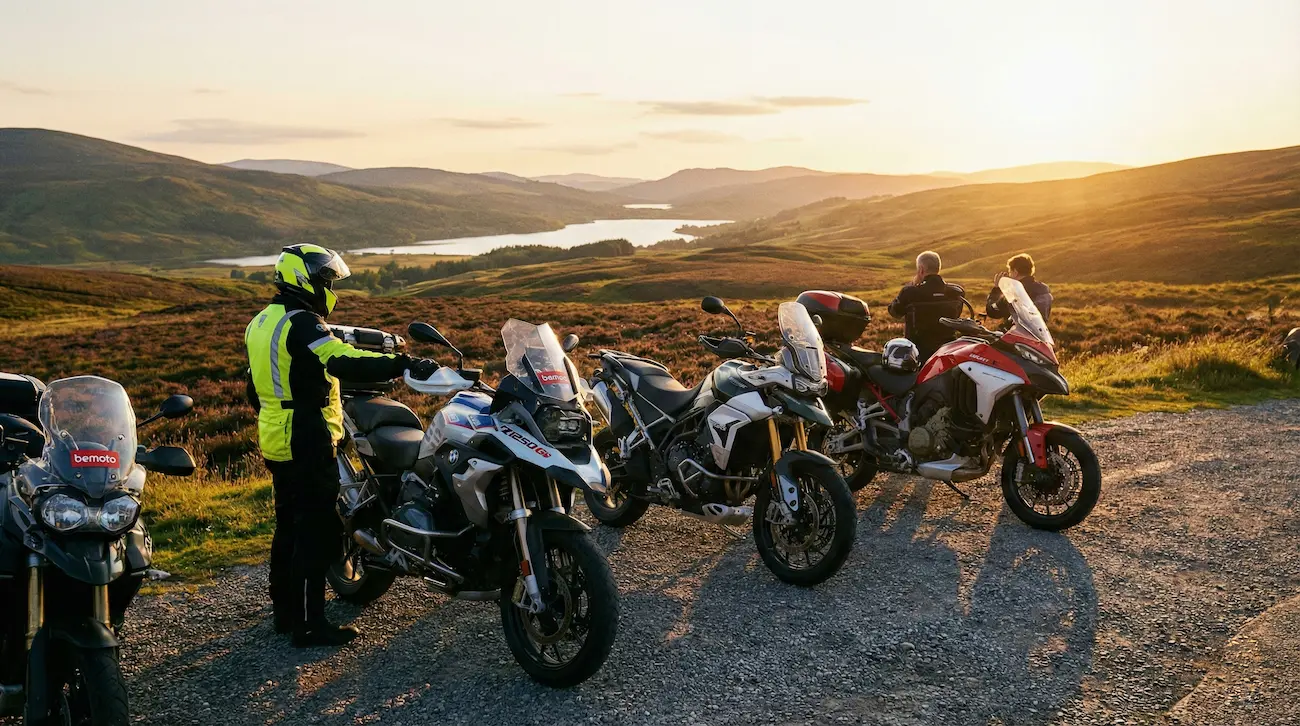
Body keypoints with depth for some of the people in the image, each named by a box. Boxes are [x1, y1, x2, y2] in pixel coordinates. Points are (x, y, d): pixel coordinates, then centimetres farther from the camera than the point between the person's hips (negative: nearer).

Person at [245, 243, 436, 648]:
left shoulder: (262, 322, 14)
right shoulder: (301, 323, -17)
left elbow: (256, 389, 22)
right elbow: (343, 363, -34)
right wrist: (405, 364, -37)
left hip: (275, 440, 10)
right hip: (308, 444, -10)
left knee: (289, 526, 17)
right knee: (316, 531, -5)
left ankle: (285, 612, 27)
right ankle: (309, 625, 0)